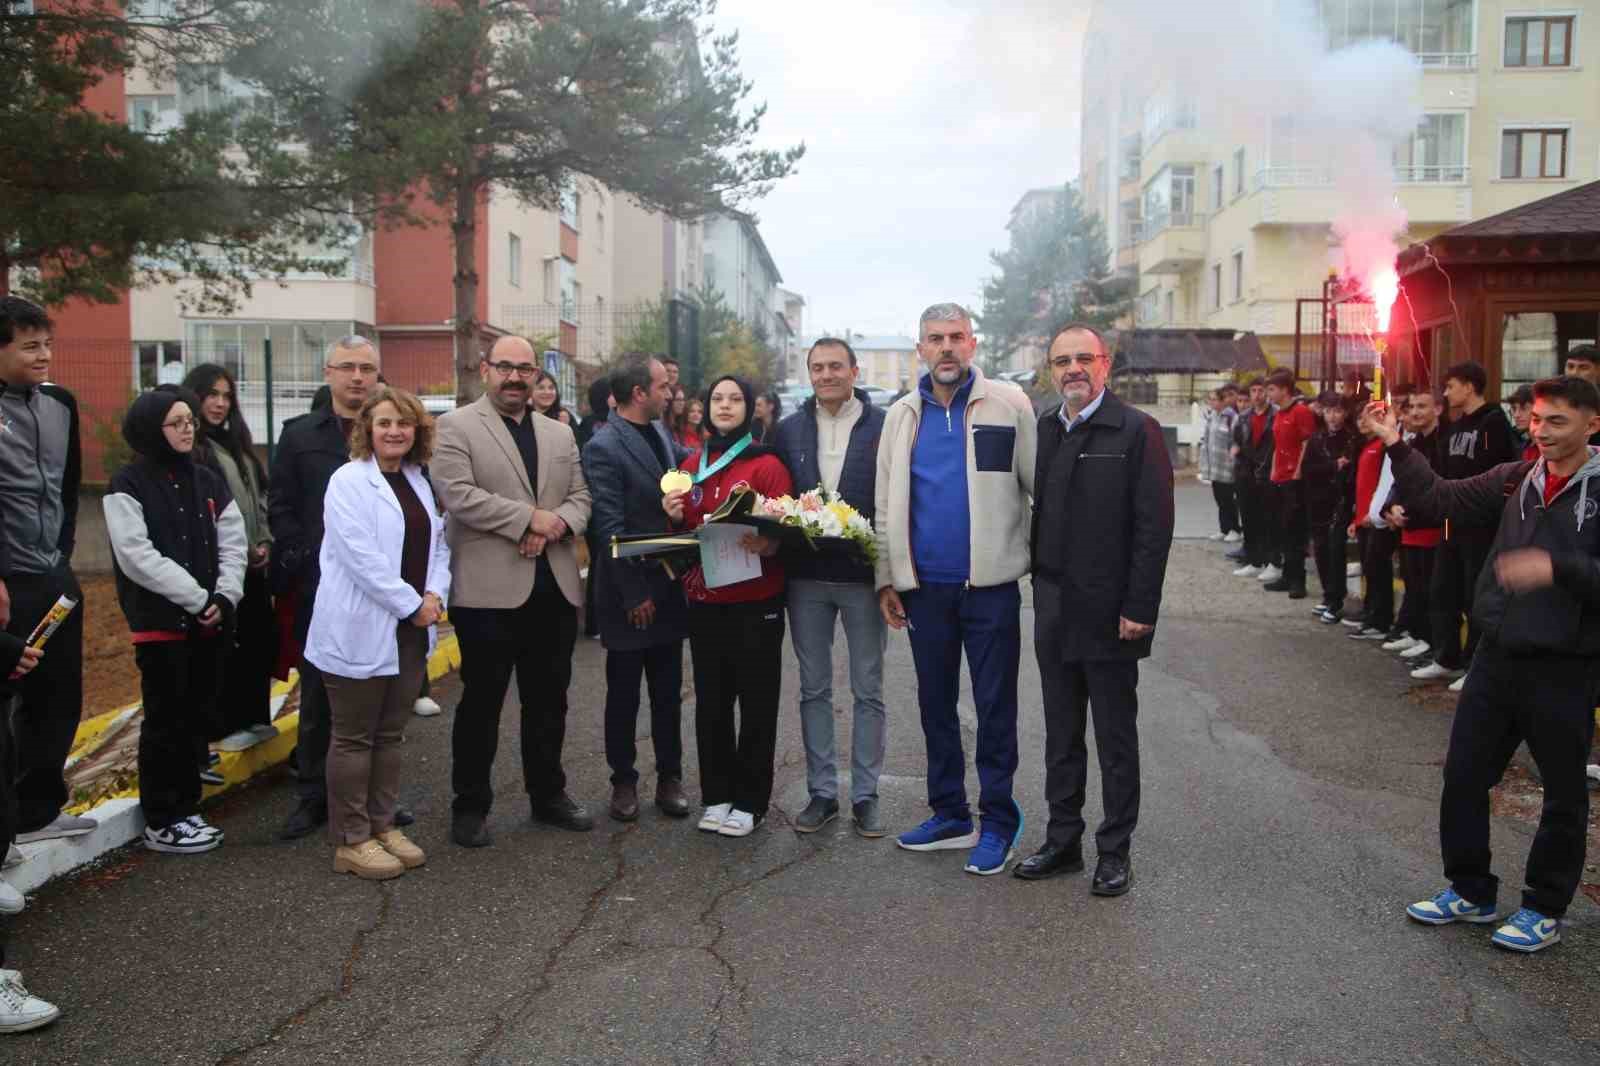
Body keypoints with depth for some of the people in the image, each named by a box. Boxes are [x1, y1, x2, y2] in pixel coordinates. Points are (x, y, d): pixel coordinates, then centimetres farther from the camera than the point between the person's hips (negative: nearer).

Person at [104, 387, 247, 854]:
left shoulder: (209, 480, 11)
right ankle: (160, 822, 12)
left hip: (209, 621, 5)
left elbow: (234, 543, 5)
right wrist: (198, 599, -17)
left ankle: (184, 807, 24)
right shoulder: (128, 486, -6)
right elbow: (138, 557, -15)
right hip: (160, 622, -5)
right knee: (166, 722, 1)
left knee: (197, 716, 11)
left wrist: (224, 597, -10)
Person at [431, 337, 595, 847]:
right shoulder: (455, 427, -2)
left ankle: (548, 794, 29)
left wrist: (553, 526, -11)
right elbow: (458, 495, -15)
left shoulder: (560, 434, 16)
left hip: (554, 589, 5)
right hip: (489, 590, -5)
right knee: (481, 703, 5)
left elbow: (580, 496, 10)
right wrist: (531, 518, -15)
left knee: (549, 701, 14)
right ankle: (471, 805, 18)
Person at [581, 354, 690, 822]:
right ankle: (624, 781, 22)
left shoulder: (661, 433, 7)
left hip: (668, 586, 6)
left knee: (668, 692, 13)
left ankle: (670, 778, 24)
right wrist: (634, 594, -16)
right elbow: (610, 528, -16)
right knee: (623, 695, 9)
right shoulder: (603, 448, -14)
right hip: (630, 595, -6)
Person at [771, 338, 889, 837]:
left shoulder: (884, 426, -3)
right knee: (814, 689, 11)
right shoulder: (789, 430, 8)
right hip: (806, 576, 3)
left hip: (863, 575, -3)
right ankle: (821, 791, 22)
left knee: (868, 691, 7)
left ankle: (865, 794, 18)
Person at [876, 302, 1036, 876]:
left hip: (990, 585, -4)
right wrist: (886, 580, 6)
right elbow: (886, 504, 10)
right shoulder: (902, 415, 8)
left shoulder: (1006, 407, -2)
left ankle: (998, 823, 16)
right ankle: (949, 815, 27)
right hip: (924, 587, 4)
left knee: (995, 707, 4)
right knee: (935, 703, 13)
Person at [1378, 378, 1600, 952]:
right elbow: (1440, 499, 0)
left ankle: (1544, 909, 28)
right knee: (1463, 774, 12)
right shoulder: (1516, 479, 3)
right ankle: (1471, 891, 29)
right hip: (1498, 655, 5)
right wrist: (1397, 447, -10)